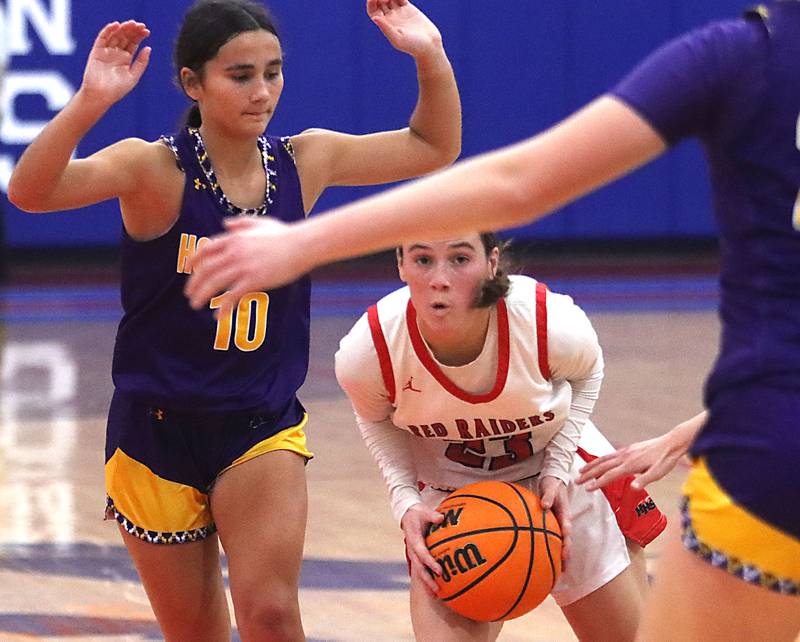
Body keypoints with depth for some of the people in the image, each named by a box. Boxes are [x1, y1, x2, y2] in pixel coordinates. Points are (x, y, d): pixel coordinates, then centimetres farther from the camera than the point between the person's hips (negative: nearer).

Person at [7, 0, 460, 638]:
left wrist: (430, 57, -5)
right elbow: (30, 192, -32)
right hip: (158, 434, -2)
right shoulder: (155, 170, -15)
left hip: (262, 430, 2)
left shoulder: (304, 163, -2)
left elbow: (434, 149, 11)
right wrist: (90, 103, -47)